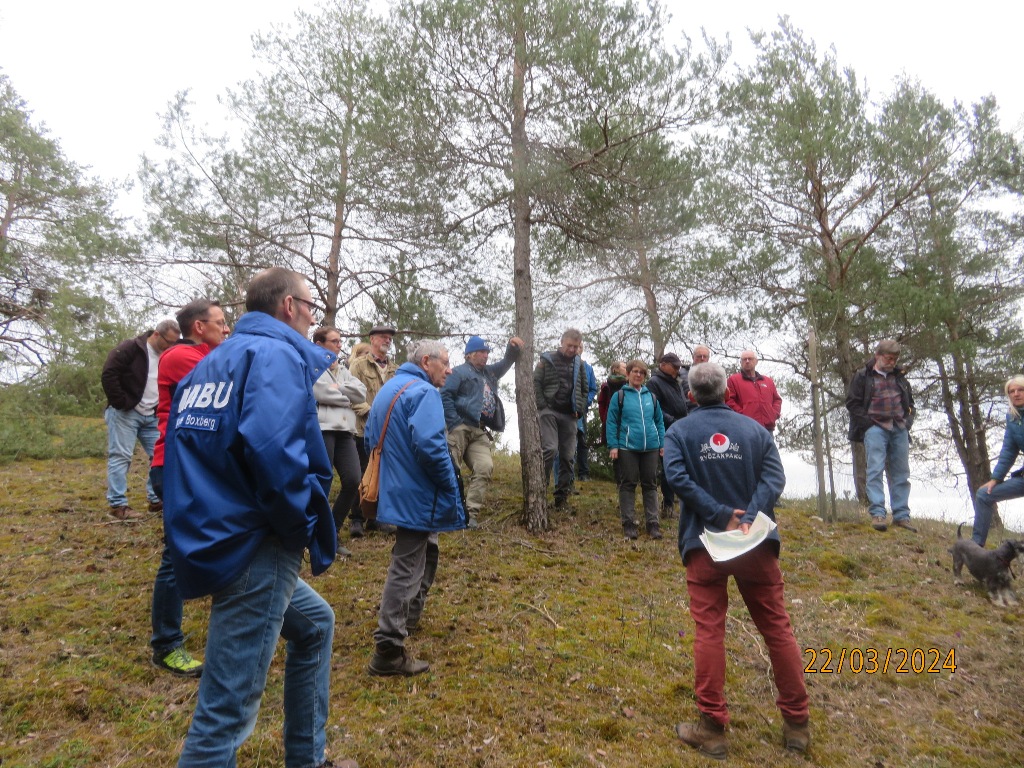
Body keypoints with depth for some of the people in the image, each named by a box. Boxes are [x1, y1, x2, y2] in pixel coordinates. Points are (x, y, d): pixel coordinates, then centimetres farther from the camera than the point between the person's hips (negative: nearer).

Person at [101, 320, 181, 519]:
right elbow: (108, 375, -16)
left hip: (152, 417, 7)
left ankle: (157, 500, 14)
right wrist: (121, 403, -16)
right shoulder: (130, 348, -10)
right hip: (125, 413, -7)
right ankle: (117, 504, -1)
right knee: (120, 456, -6)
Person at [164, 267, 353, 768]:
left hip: (211, 536, 10)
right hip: (254, 548, -10)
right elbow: (272, 447, -28)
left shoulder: (210, 362, 17)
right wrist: (303, 527, -15)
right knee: (227, 713, -2)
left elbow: (188, 450, 18)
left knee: (314, 623, 28)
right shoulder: (277, 353, -11)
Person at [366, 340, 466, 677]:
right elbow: (429, 445, -29)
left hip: (396, 488, 10)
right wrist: (450, 486, -17)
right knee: (407, 567, -3)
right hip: (417, 495, -10)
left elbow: (371, 438, 19)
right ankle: (388, 650, 3)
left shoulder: (388, 389, 13)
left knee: (426, 550, 26)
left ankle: (409, 616, 38)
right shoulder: (423, 393, -18)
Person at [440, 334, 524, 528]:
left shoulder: (489, 372, 23)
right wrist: (455, 423, -16)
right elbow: (445, 396, -11)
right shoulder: (460, 372, -1)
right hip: (460, 428, -7)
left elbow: (506, 362, 35)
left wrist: (513, 347, 13)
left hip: (480, 432, 7)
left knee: (485, 468, -8)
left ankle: (471, 513, -7)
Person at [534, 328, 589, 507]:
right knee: (549, 449, -19)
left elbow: (585, 390, 20)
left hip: (569, 415, 4)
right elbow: (535, 383, -4)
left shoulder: (579, 364, 12)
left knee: (568, 456, 4)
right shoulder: (547, 360, 0)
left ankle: (562, 495, 13)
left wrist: (580, 409, 9)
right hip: (549, 412, -4)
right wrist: (542, 406, -10)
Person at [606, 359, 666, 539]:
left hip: (651, 448, 3)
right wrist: (613, 446, -8)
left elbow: (659, 421, 14)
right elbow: (612, 422, -1)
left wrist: (663, 443, 8)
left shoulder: (651, 396, 10)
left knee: (650, 484, 8)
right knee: (628, 484, 3)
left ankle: (652, 523, 14)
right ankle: (628, 523, 10)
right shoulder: (620, 396, 0)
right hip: (627, 448, -3)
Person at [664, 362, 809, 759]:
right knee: (777, 628, 12)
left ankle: (712, 728, 8)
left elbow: (677, 478, -16)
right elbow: (774, 476, -8)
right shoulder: (756, 428, 5)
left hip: (704, 543, -2)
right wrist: (747, 519, -17)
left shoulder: (679, 431, 0)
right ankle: (797, 723, 23)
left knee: (709, 631, 2)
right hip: (756, 542, 2)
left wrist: (721, 515, -15)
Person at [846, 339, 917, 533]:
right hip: (875, 428, -5)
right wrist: (868, 423, -11)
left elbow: (910, 402, 26)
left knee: (901, 473, 5)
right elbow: (852, 403, -3)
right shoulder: (863, 376, 3)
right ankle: (877, 514, -13)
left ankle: (901, 516, 10)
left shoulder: (899, 377, 18)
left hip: (899, 429, 5)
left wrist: (908, 421, 9)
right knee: (875, 469, -12)